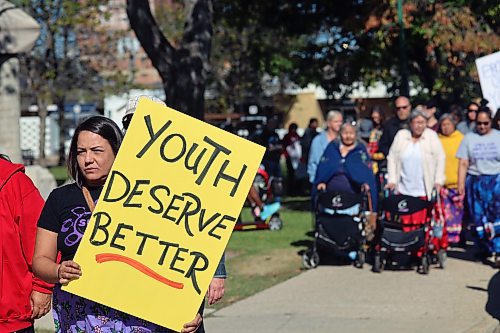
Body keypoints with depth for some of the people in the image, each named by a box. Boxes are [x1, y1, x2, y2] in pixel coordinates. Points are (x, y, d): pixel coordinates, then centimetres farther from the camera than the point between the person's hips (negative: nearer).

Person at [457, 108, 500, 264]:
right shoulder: (469, 138, 8)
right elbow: (463, 163, 5)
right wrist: (461, 184, -2)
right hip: (475, 181, 1)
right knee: (479, 218, 4)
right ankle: (484, 248, 16)